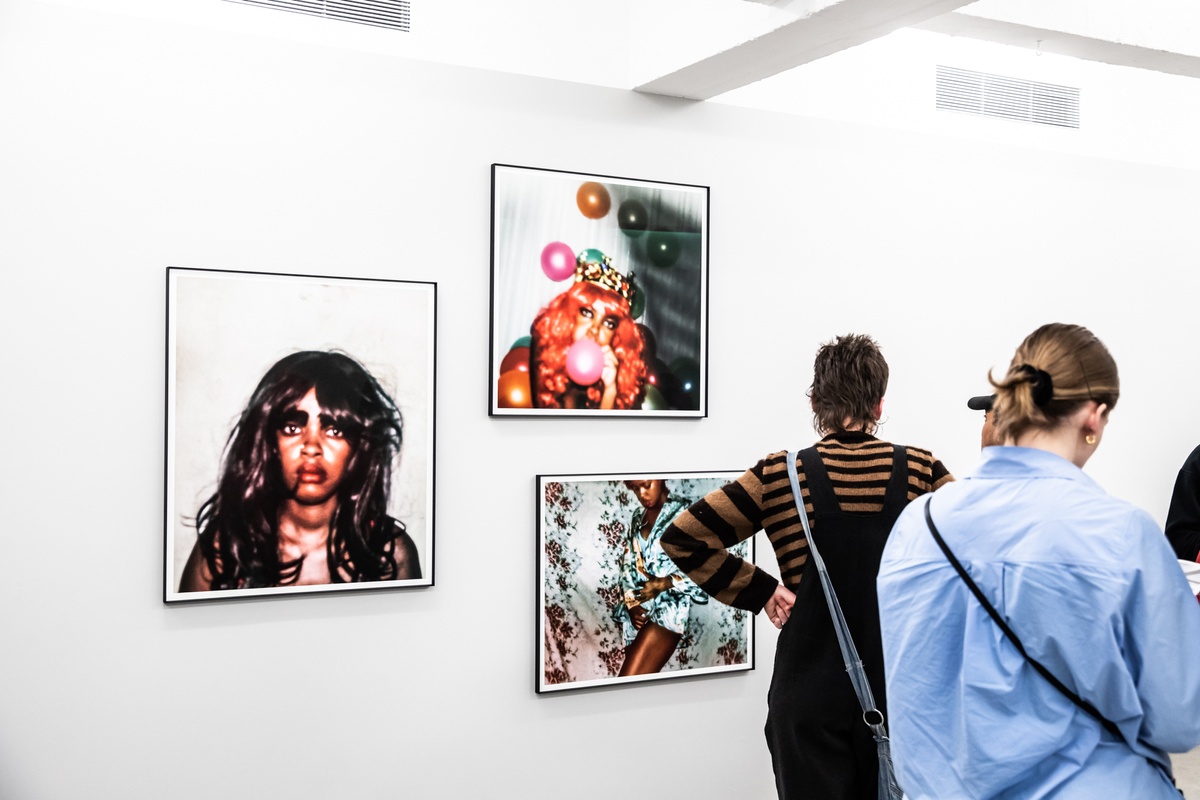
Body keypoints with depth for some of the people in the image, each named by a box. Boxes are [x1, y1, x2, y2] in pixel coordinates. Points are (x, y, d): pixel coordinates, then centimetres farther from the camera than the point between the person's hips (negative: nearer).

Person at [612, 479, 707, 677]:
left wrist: (665, 583, -17)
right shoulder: (637, 518, 15)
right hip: (637, 613, 6)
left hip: (669, 608, -6)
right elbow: (627, 565, 14)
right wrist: (630, 603, -3)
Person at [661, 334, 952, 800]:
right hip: (900, 686, 2)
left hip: (812, 693, -1)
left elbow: (682, 538, -6)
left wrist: (760, 591, -2)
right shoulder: (918, 470, -5)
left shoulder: (780, 477, -8)